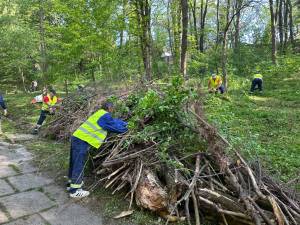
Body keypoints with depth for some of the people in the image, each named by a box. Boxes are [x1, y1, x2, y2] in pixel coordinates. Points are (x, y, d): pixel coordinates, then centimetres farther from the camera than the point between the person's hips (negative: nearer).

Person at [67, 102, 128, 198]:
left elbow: (114, 121, 28)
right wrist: (125, 128, 14)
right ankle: (74, 190, 8)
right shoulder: (105, 116, -9)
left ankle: (71, 183, 34)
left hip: (76, 137, 10)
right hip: (82, 141, -10)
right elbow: (115, 126, -3)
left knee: (74, 163, 20)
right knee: (79, 165, -1)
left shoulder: (100, 113, 19)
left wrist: (124, 123, 26)